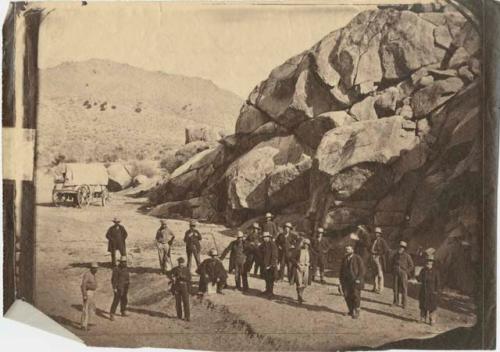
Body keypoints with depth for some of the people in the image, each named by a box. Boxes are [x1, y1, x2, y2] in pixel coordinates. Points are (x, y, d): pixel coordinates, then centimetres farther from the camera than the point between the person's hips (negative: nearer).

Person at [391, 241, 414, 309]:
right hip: (395, 274, 4)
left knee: (404, 289, -3)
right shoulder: (395, 255, 6)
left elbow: (411, 266, 0)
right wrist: (393, 269, 9)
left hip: (403, 273, -4)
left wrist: (406, 272, -6)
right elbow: (392, 263, 21)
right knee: (395, 288, 6)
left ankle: (404, 304, 2)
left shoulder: (407, 256, -5)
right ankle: (396, 302, 17)